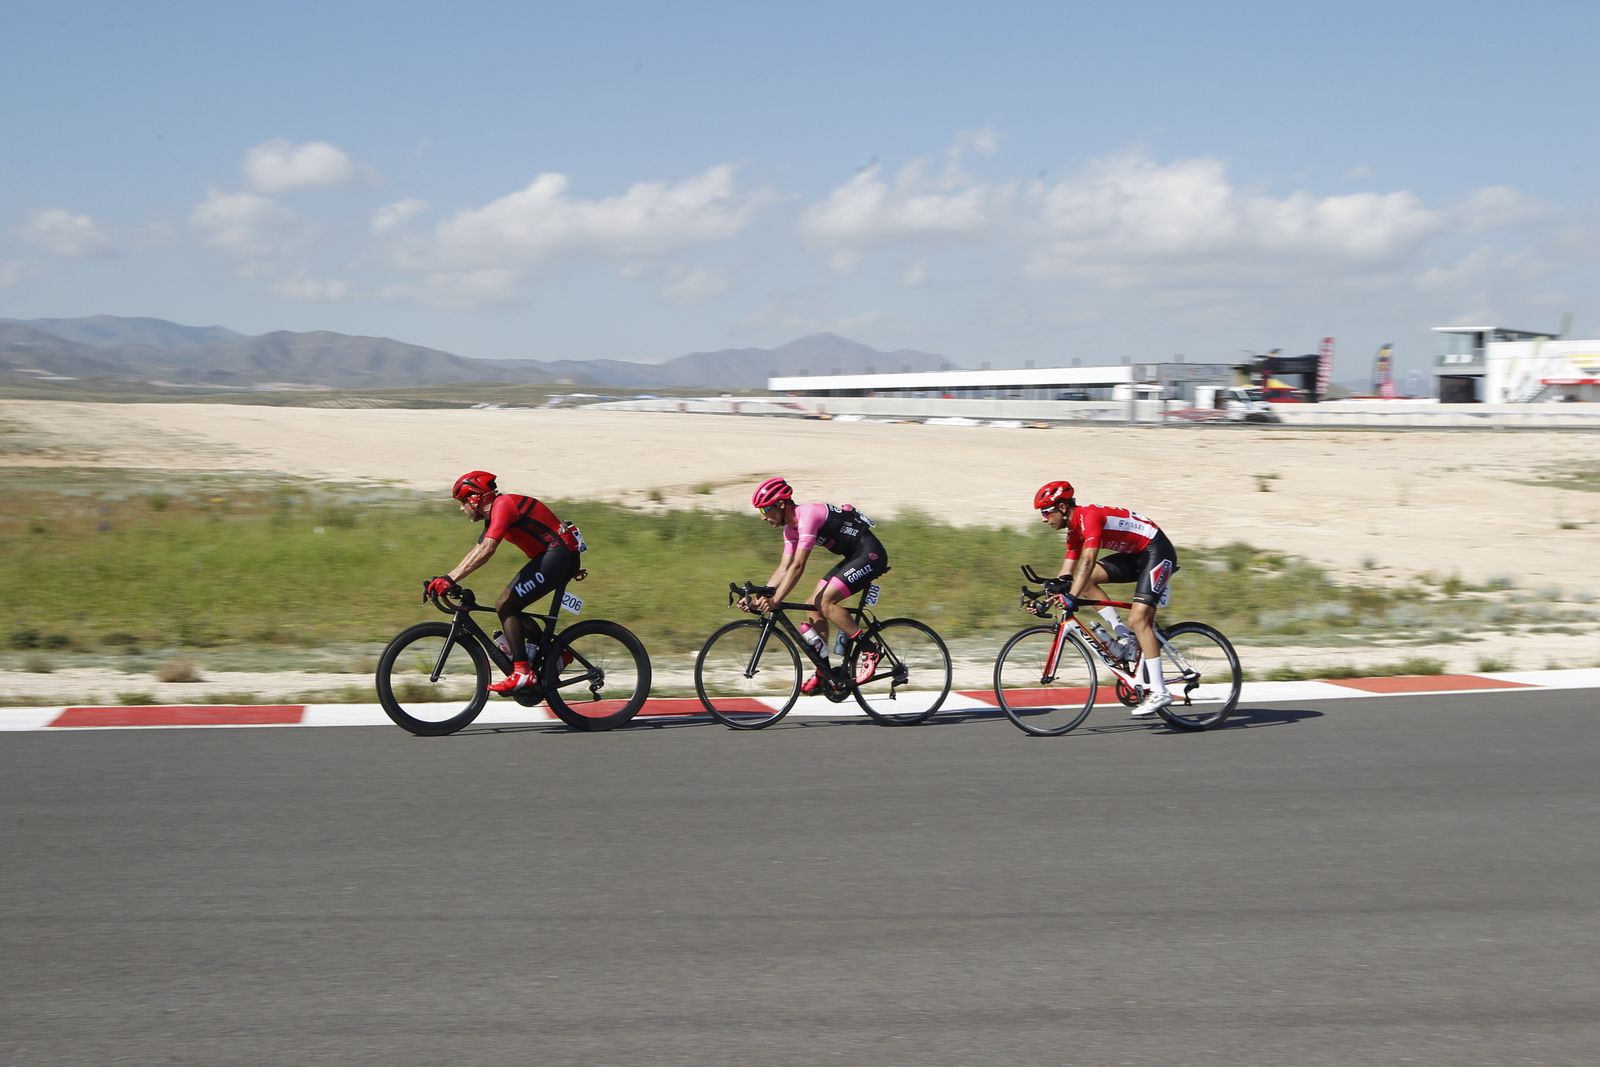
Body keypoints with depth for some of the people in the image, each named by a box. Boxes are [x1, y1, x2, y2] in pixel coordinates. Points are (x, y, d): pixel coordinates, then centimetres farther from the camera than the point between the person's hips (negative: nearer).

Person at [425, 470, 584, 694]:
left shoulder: (502, 505, -15)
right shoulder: (494, 514, 17)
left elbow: (486, 550, -27)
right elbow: (476, 552, 18)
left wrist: (450, 579, -31)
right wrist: (446, 579, 10)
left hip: (558, 555, -10)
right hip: (560, 557, 10)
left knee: (506, 606, -12)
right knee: (506, 606, 11)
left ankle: (522, 672, -14)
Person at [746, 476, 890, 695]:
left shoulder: (807, 516, -23)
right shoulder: (791, 527, 7)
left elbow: (798, 567, -29)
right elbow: (784, 568, 7)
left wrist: (775, 600, -31)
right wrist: (758, 598, -3)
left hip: (870, 554, -10)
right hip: (854, 557, 10)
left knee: (826, 601, -21)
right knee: (813, 607, 3)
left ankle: (868, 652, -10)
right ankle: (824, 673, 9)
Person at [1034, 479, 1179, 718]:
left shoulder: (1089, 516, -22)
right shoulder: (1075, 529, 6)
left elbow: (1088, 561, -35)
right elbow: (1067, 574, 10)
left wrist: (1071, 597, -41)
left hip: (1157, 551, -9)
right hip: (1134, 555, 9)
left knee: (1138, 619, -19)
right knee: (1083, 580, -5)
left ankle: (1159, 692, -18)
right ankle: (1124, 640, -2)